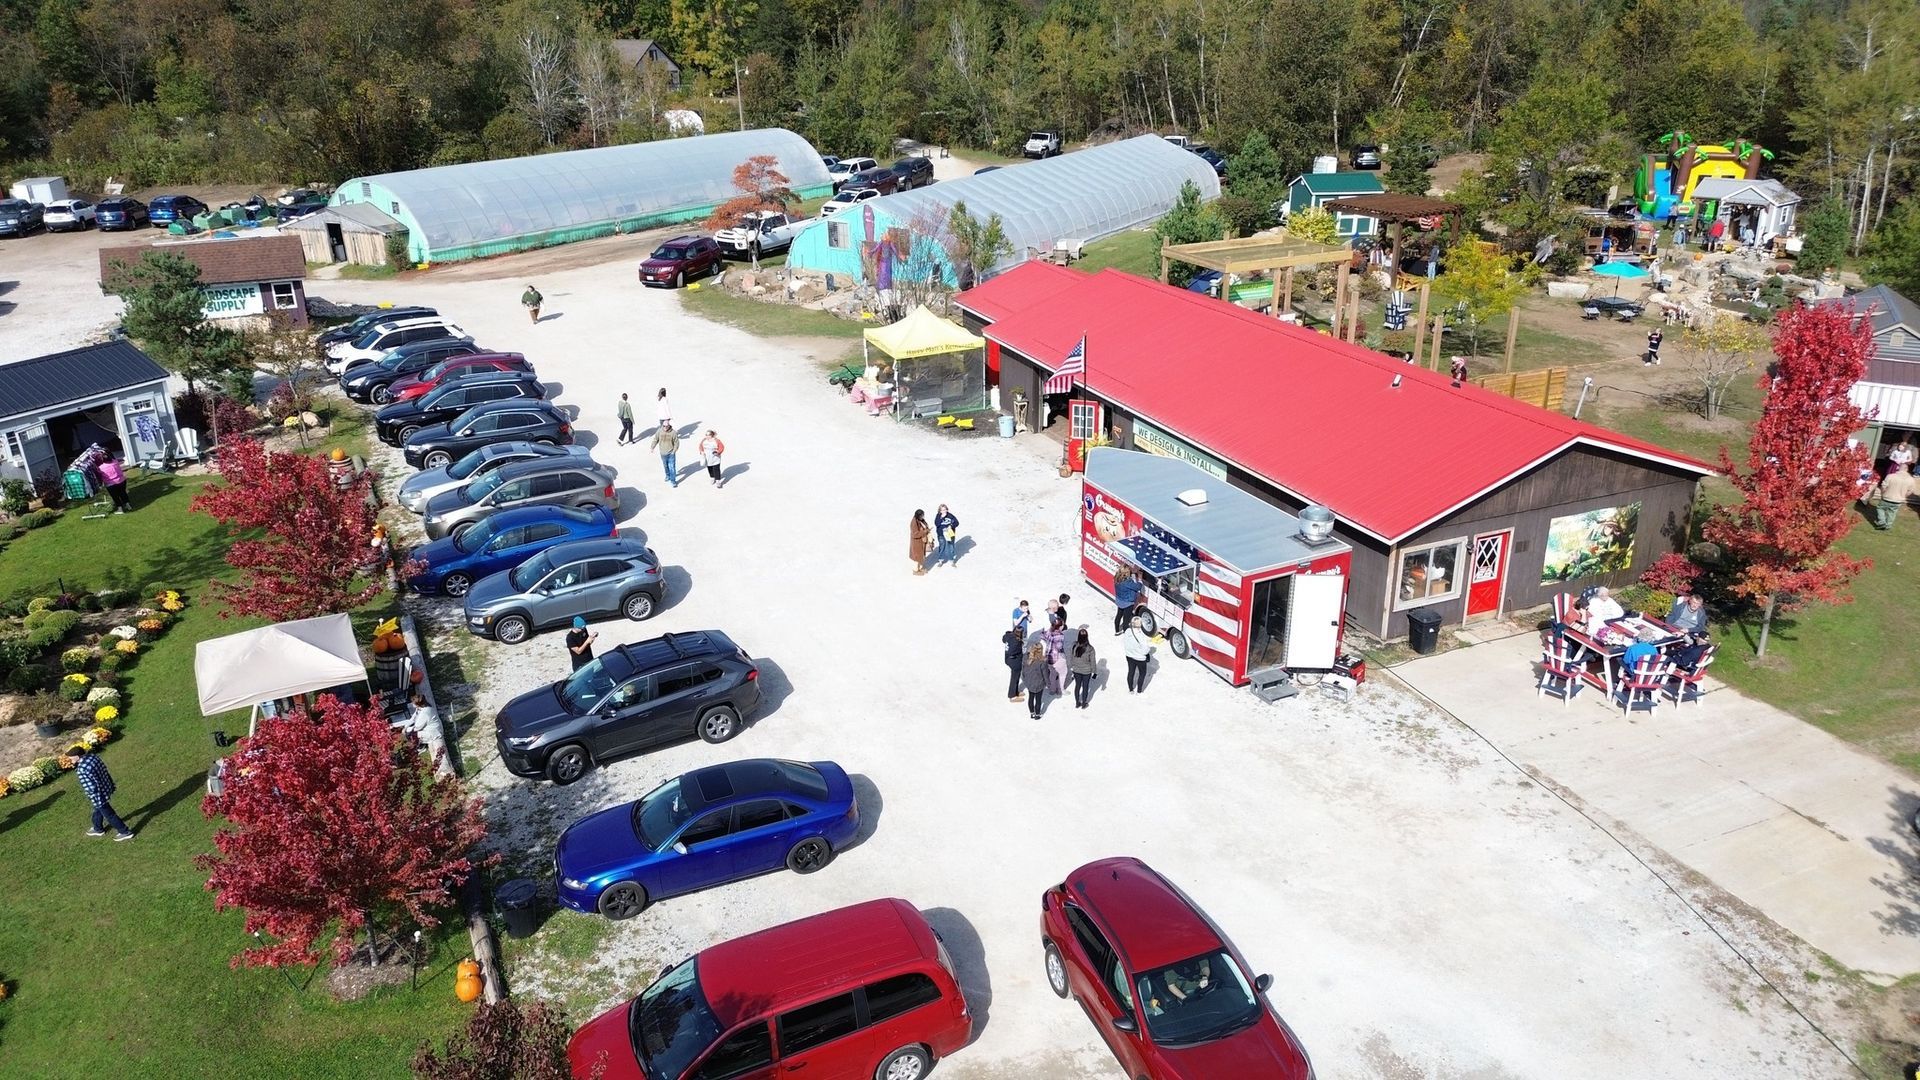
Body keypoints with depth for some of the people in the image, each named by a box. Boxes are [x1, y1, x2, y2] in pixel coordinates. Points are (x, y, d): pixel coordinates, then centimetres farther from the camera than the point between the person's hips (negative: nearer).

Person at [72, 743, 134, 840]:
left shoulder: (81, 770, -32)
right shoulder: (92, 756, -7)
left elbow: (91, 788, -30)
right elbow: (104, 770, 5)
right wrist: (112, 786, 17)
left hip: (99, 795, -9)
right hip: (107, 788, 9)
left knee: (109, 815, 12)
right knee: (98, 809, 31)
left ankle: (125, 832, 27)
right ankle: (98, 829, 53)